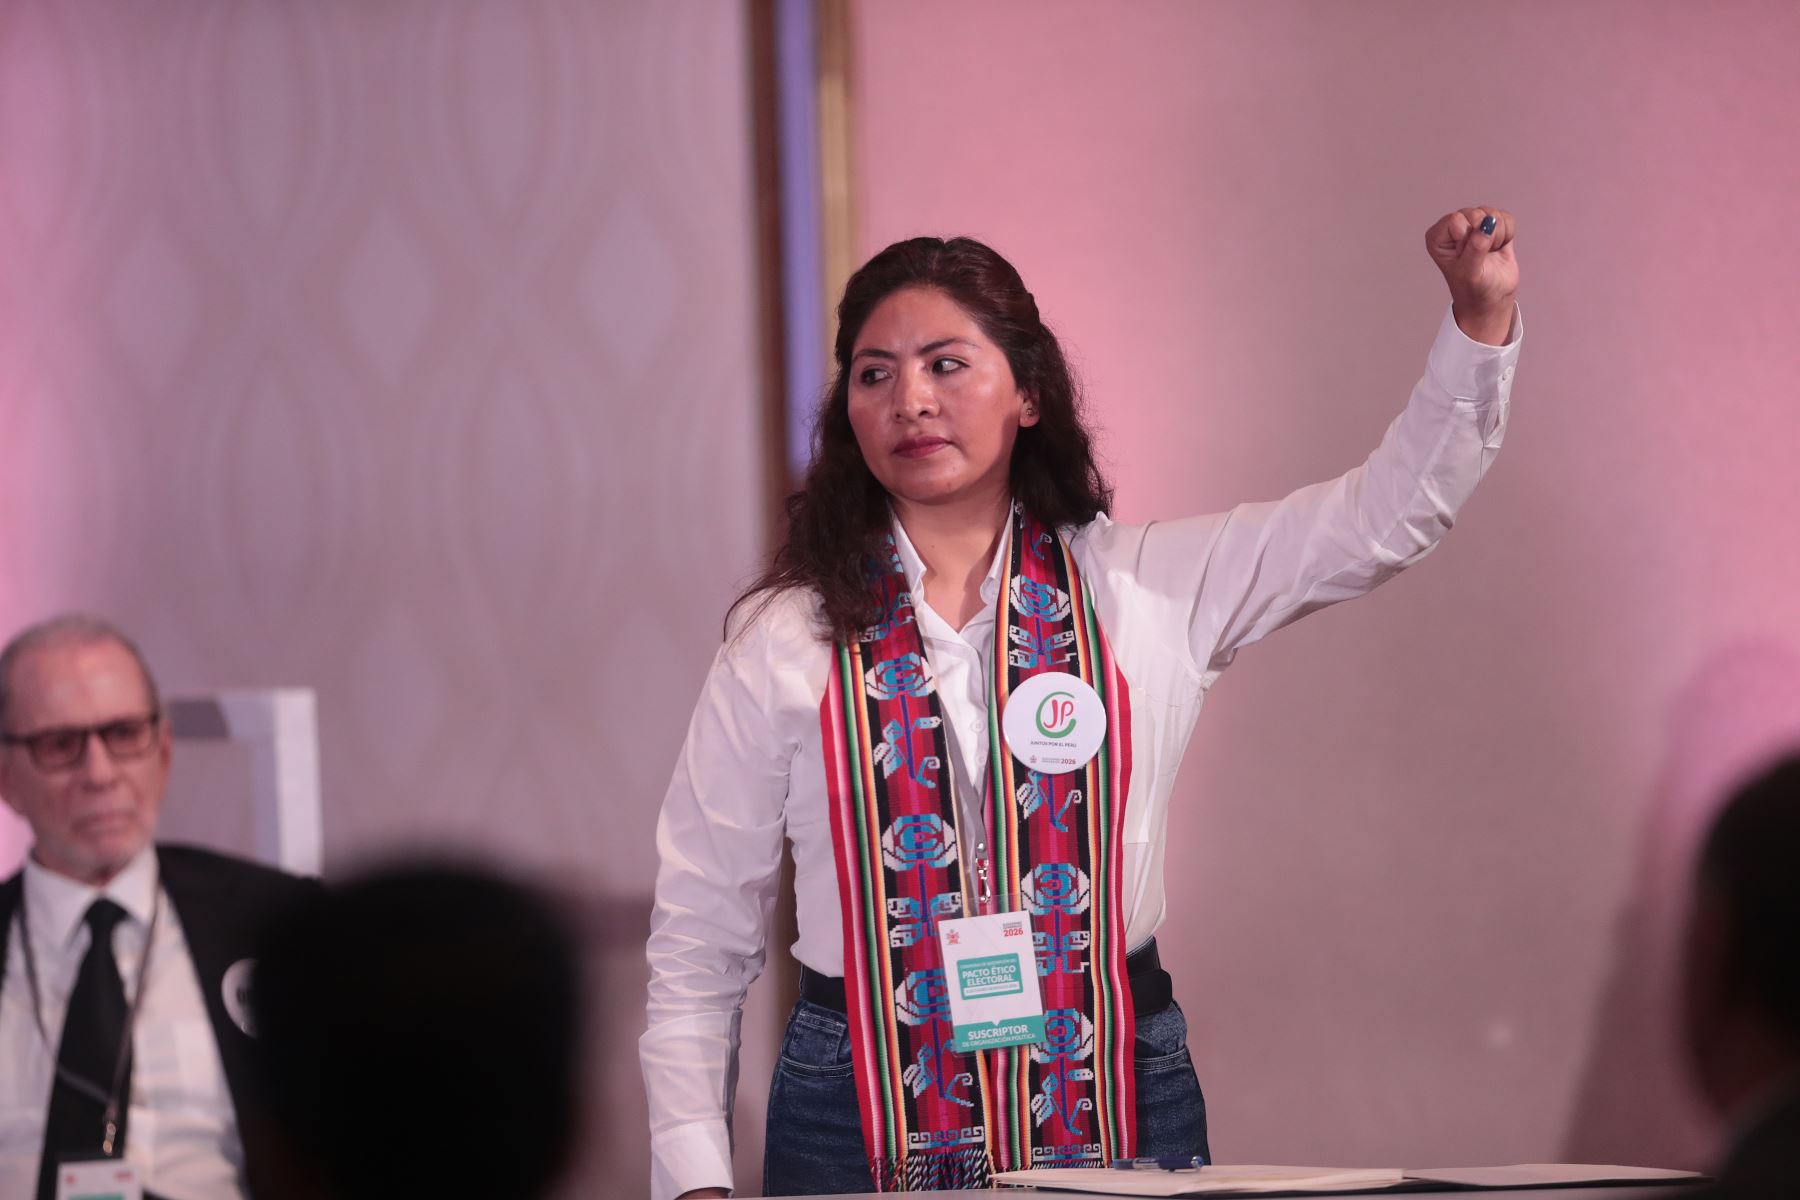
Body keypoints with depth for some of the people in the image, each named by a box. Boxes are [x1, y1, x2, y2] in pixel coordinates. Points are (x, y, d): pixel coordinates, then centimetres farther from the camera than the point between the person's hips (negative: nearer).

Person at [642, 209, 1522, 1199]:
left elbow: (1392, 509, 3)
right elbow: (698, 943, 4)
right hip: (866, 1117, -1)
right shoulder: (786, 642, 1)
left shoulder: (1144, 591, 4)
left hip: (1114, 1108, 1)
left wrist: (1482, 319, -10)